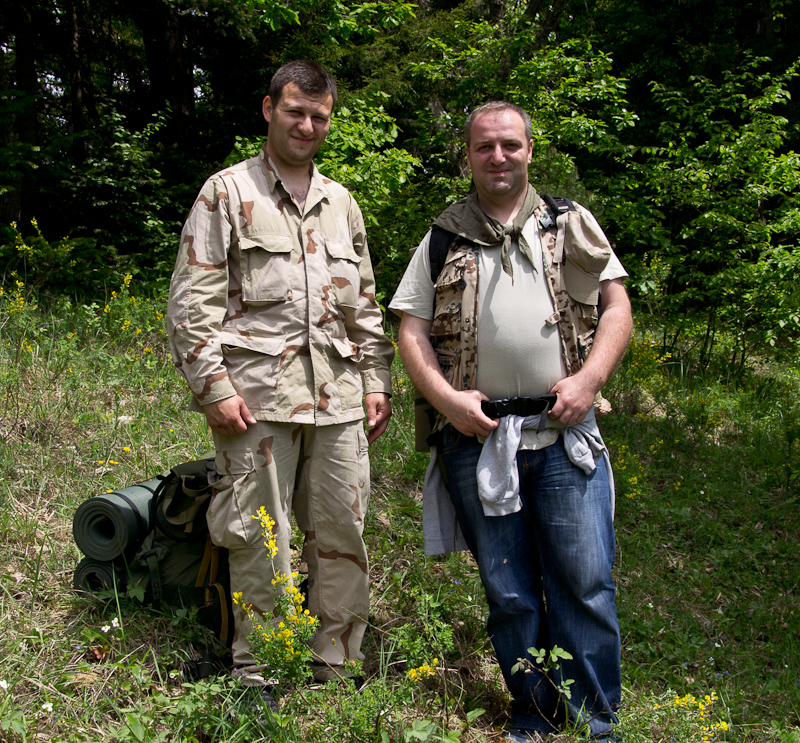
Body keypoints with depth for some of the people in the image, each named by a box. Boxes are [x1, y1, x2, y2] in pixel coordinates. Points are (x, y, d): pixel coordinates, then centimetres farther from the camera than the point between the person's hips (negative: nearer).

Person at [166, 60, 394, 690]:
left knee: (343, 531, 7)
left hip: (337, 394, 5)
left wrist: (377, 380, 13)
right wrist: (213, 385, -10)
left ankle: (337, 667, 21)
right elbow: (193, 300, -2)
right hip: (257, 392, -4)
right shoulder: (226, 193, 4)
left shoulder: (341, 203, 19)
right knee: (260, 537, 0)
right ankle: (258, 675, 15)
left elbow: (365, 303, 21)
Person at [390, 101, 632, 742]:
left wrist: (588, 380, -7)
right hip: (477, 438, 1)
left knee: (584, 583, 0)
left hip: (564, 432, 0)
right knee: (508, 592, 9)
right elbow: (412, 331, 9)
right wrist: (447, 398, -6)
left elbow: (617, 308, 8)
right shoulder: (443, 240, 12)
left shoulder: (571, 224, 12)